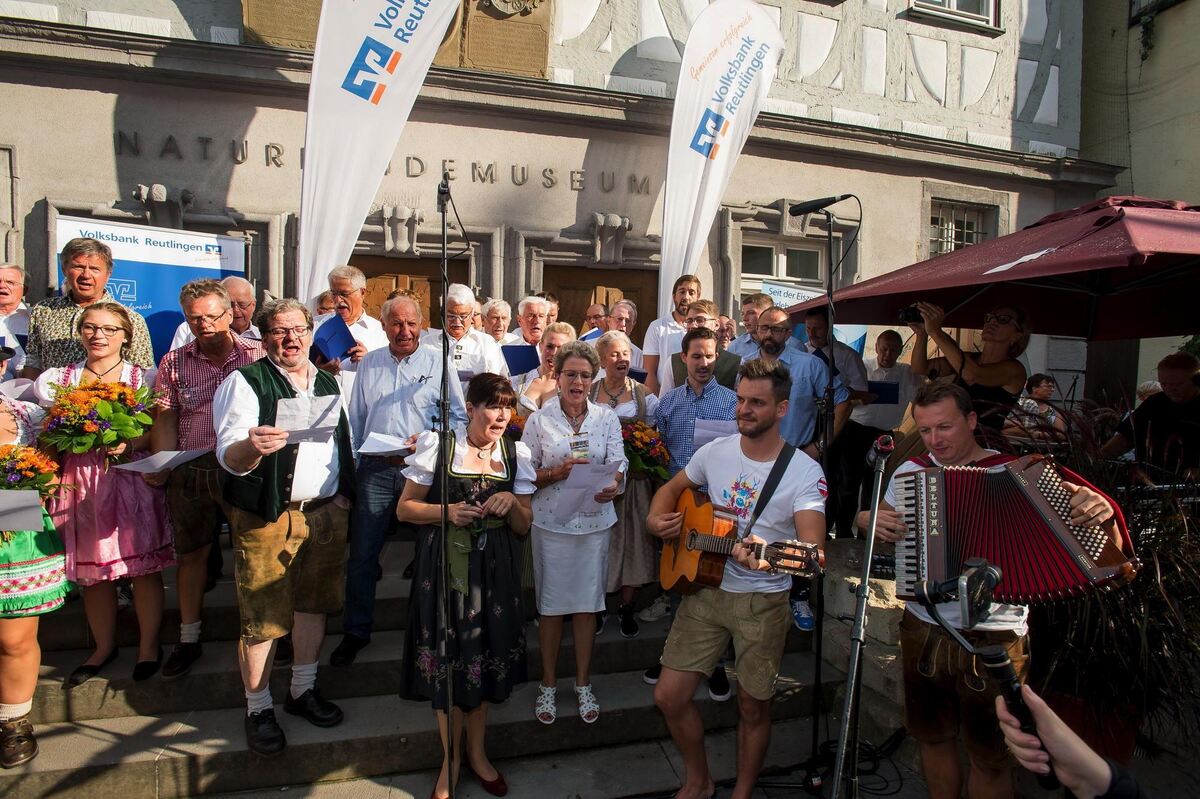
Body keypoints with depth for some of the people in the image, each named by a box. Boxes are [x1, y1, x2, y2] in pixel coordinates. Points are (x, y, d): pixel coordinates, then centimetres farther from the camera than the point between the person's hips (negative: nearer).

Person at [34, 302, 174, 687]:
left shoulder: (145, 378, 3)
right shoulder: (55, 379, 10)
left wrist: (129, 443, -19)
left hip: (132, 479, -2)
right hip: (79, 483, 2)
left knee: (142, 565, 0)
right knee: (92, 569, 8)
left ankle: (149, 644, 17)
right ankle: (104, 646, 27)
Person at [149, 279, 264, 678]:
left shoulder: (258, 354, -2)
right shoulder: (174, 362, 6)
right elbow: (166, 419, 8)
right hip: (192, 470, 3)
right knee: (191, 553, 12)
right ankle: (188, 639, 26)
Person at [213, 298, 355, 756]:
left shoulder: (328, 383, 14)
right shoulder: (246, 382, -4)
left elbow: (344, 442, 22)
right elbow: (230, 458, -15)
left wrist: (343, 493, 12)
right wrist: (251, 446, -37)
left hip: (326, 513, 5)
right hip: (267, 517, -5)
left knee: (314, 603, 13)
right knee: (263, 616, 0)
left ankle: (303, 690, 30)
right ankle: (258, 709, 16)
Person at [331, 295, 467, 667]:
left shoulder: (438, 361, 0)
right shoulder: (369, 364, 11)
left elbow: (458, 416, 0)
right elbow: (356, 418, 16)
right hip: (375, 469, 3)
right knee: (361, 556, 4)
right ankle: (356, 631, 20)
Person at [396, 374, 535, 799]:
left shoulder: (516, 454, 5)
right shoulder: (438, 445, -4)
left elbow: (523, 527, 9)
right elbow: (404, 509, 0)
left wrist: (511, 504, -11)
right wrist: (447, 512, -16)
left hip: (495, 568, 3)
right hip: (446, 564, -3)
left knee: (489, 654, 10)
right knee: (449, 655, 3)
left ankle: (476, 751, 32)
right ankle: (451, 759, 25)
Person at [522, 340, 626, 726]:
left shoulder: (606, 417, 2)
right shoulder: (539, 419, -3)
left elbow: (618, 463, -4)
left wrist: (613, 484, -25)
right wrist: (558, 472, -20)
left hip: (594, 521, 2)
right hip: (551, 522, -1)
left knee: (587, 603, 10)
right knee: (551, 604, 7)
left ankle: (583, 683, 26)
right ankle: (548, 684, 25)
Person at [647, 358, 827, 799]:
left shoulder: (805, 472, -15)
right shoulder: (715, 451, -1)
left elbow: (813, 546, -27)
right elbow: (673, 487, 16)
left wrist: (769, 557, -48)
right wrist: (656, 519, -5)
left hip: (763, 601, -3)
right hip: (706, 588, 4)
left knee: (753, 708, 10)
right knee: (669, 696, 4)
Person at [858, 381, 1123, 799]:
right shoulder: (911, 470, 0)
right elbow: (869, 516, 13)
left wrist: (1101, 512, -31)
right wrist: (870, 519, -9)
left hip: (992, 639, -3)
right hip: (922, 632, 4)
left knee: (989, 756, 13)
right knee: (933, 737, 21)